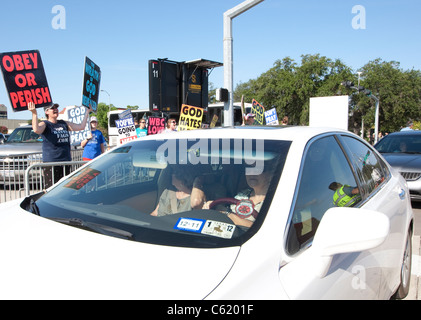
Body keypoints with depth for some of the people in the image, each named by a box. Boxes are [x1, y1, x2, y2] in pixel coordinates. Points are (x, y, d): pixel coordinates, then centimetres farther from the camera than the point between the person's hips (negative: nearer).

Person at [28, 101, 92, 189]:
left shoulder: (64, 123, 14)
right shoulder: (45, 124, -3)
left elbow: (81, 126, 15)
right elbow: (36, 130, -25)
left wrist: (87, 112, 17)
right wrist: (34, 114, -35)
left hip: (66, 161, 6)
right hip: (51, 162, -6)